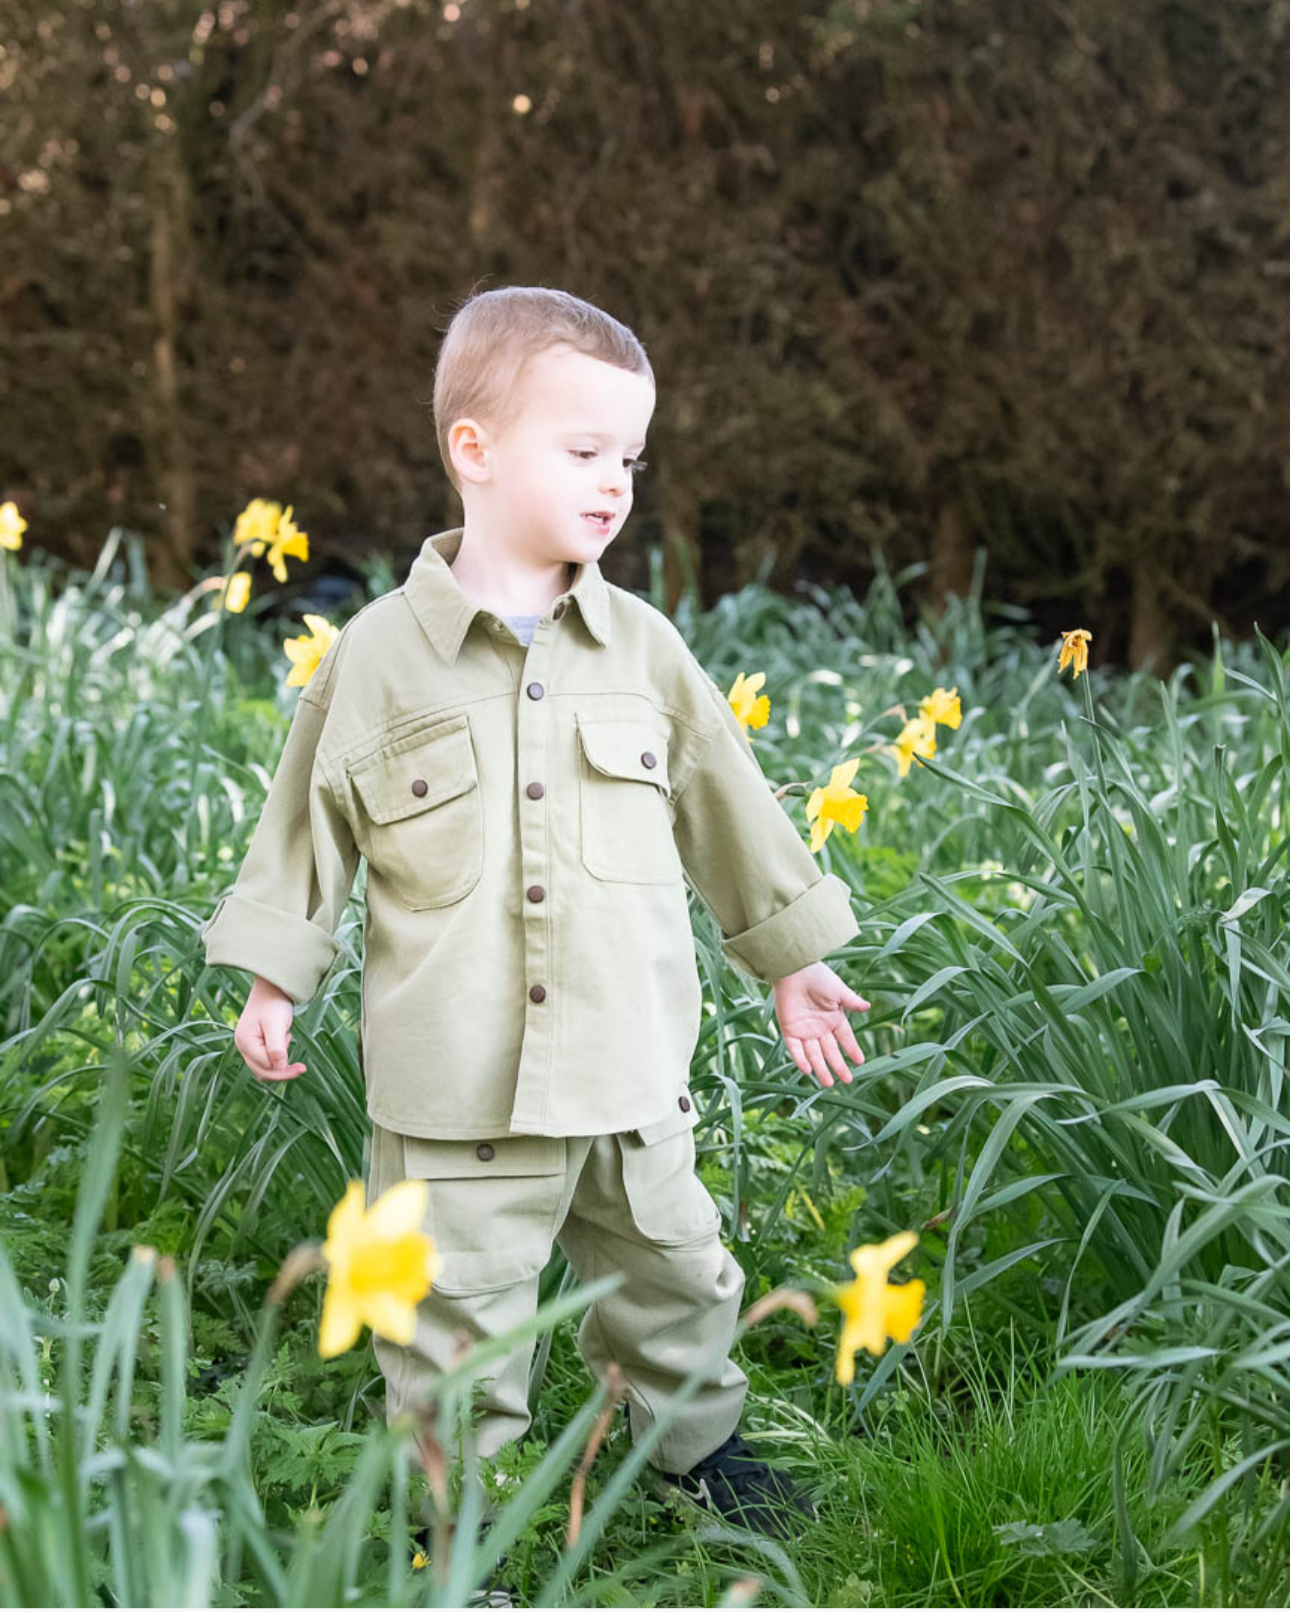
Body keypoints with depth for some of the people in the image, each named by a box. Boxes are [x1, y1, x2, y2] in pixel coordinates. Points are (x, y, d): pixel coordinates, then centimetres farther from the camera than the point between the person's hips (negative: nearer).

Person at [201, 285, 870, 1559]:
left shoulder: (640, 647, 2)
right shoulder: (378, 654, -6)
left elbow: (728, 809, 12)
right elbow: (312, 820, 3)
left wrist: (790, 957, 17)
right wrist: (273, 976, 3)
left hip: (630, 1066, 4)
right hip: (457, 1083, -3)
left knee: (673, 1273, 20)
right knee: (456, 1318, 7)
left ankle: (698, 1440, 45)